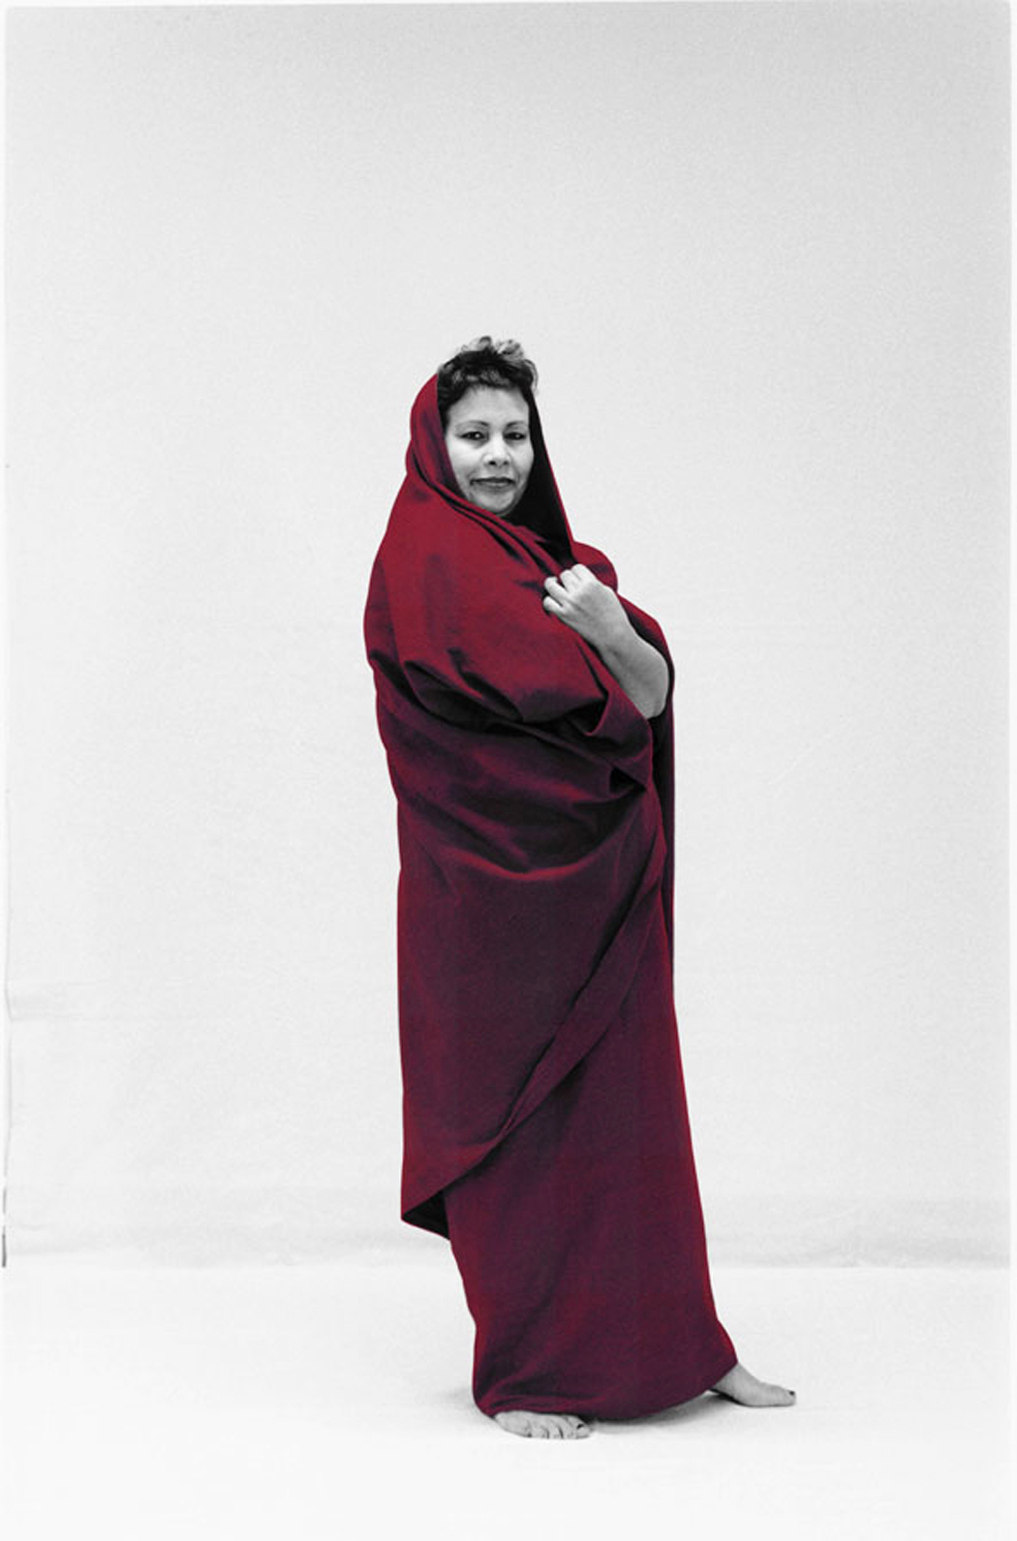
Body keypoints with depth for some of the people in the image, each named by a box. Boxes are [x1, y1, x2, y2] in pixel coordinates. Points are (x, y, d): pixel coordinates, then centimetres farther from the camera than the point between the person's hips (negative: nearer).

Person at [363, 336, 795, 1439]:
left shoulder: (569, 559, 16)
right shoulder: (422, 562, -6)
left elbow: (653, 693, 1)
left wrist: (610, 629, -15)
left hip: (599, 876, 7)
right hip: (493, 883, -7)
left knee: (624, 1099, 11)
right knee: (519, 1111, -1)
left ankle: (676, 1343, 20)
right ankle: (521, 1374, 10)